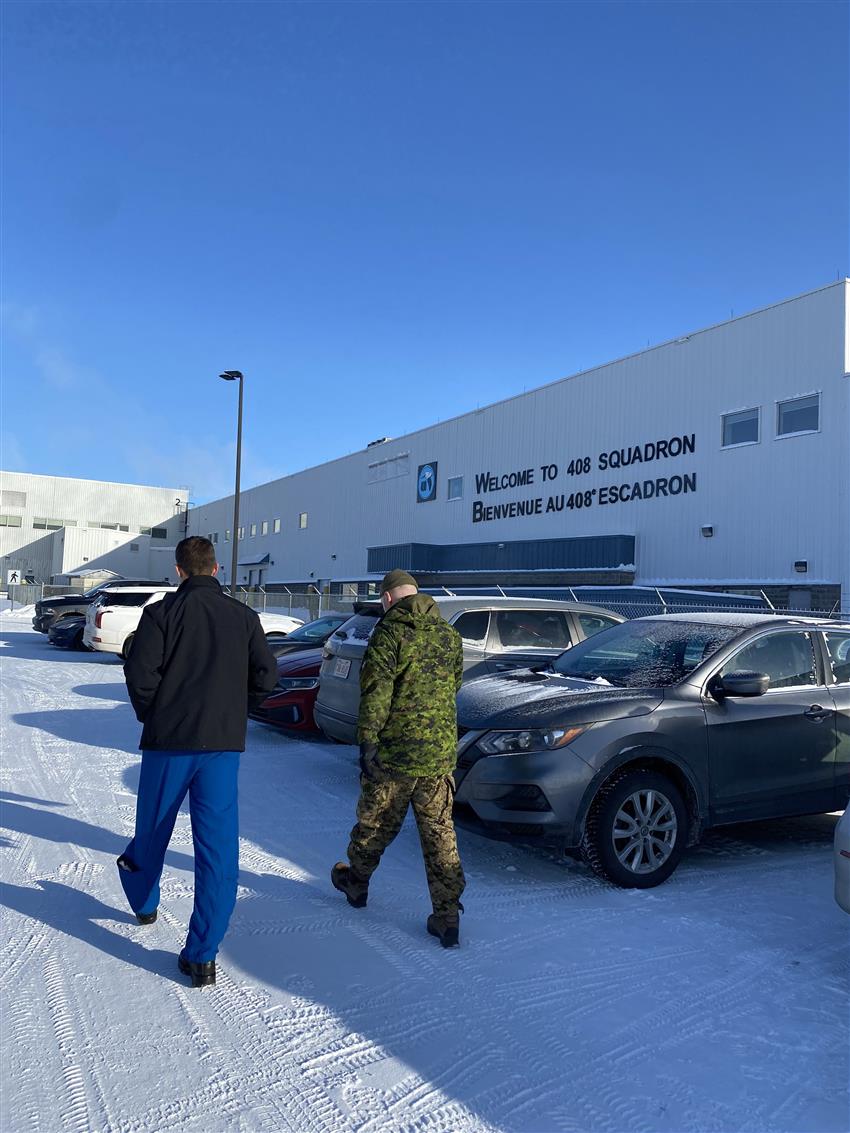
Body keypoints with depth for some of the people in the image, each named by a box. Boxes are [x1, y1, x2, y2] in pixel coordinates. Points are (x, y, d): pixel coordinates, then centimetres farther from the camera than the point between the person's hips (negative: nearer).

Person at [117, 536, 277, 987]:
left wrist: (149, 714, 6)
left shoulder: (162, 612, -5)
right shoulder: (243, 616, 2)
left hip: (169, 739, 0)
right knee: (218, 843, 3)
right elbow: (266, 677, -1)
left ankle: (142, 900, 47)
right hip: (224, 742, 1)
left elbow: (140, 671, -13)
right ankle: (202, 956, 4)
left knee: (153, 828, 21)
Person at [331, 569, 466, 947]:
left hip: (394, 753, -4)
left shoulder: (390, 633, -11)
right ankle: (447, 916, 8)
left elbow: (375, 693, -17)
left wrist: (367, 743, -14)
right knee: (440, 833, 9)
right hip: (440, 753, 5)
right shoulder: (450, 635, 7)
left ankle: (355, 882, 37)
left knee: (375, 824, 15)